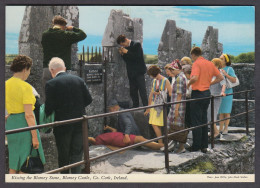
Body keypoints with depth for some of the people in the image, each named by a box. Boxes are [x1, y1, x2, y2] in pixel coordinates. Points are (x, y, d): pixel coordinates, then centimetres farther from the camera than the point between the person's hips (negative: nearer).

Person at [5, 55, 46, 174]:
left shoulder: (6, 85, 6)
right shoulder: (25, 87, -15)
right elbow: (28, 115, -19)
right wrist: (35, 136, -15)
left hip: (10, 124, 7)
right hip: (24, 124, -7)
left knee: (13, 165, 16)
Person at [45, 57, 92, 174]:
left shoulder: (51, 84, -10)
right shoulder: (79, 80, 1)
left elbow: (49, 107, -13)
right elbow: (88, 99, 2)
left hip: (62, 125, -3)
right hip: (79, 124, 3)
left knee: (63, 155, 12)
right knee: (77, 153, 8)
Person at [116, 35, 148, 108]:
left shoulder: (137, 45, -7)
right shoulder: (126, 47, 13)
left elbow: (138, 56, -19)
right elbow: (127, 60, 15)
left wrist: (127, 52, -15)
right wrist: (122, 54, -3)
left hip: (139, 72, -7)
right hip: (131, 73, 7)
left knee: (142, 91, -8)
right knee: (133, 92, 9)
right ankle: (135, 108, 17)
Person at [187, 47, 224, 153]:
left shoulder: (196, 63, -12)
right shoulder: (210, 63, 10)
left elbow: (195, 78, -28)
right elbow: (220, 77, 11)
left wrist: (188, 84, -10)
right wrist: (210, 83, 14)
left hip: (198, 93, -7)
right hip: (207, 93, 7)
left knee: (196, 121, -1)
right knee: (204, 120, 15)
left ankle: (196, 147, 4)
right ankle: (204, 146, 18)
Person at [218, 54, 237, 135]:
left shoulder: (229, 69, -4)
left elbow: (234, 80, -11)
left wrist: (226, 74, -18)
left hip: (227, 93, -5)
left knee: (226, 112, 0)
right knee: (221, 112, 7)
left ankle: (226, 128, 8)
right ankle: (220, 128, 12)